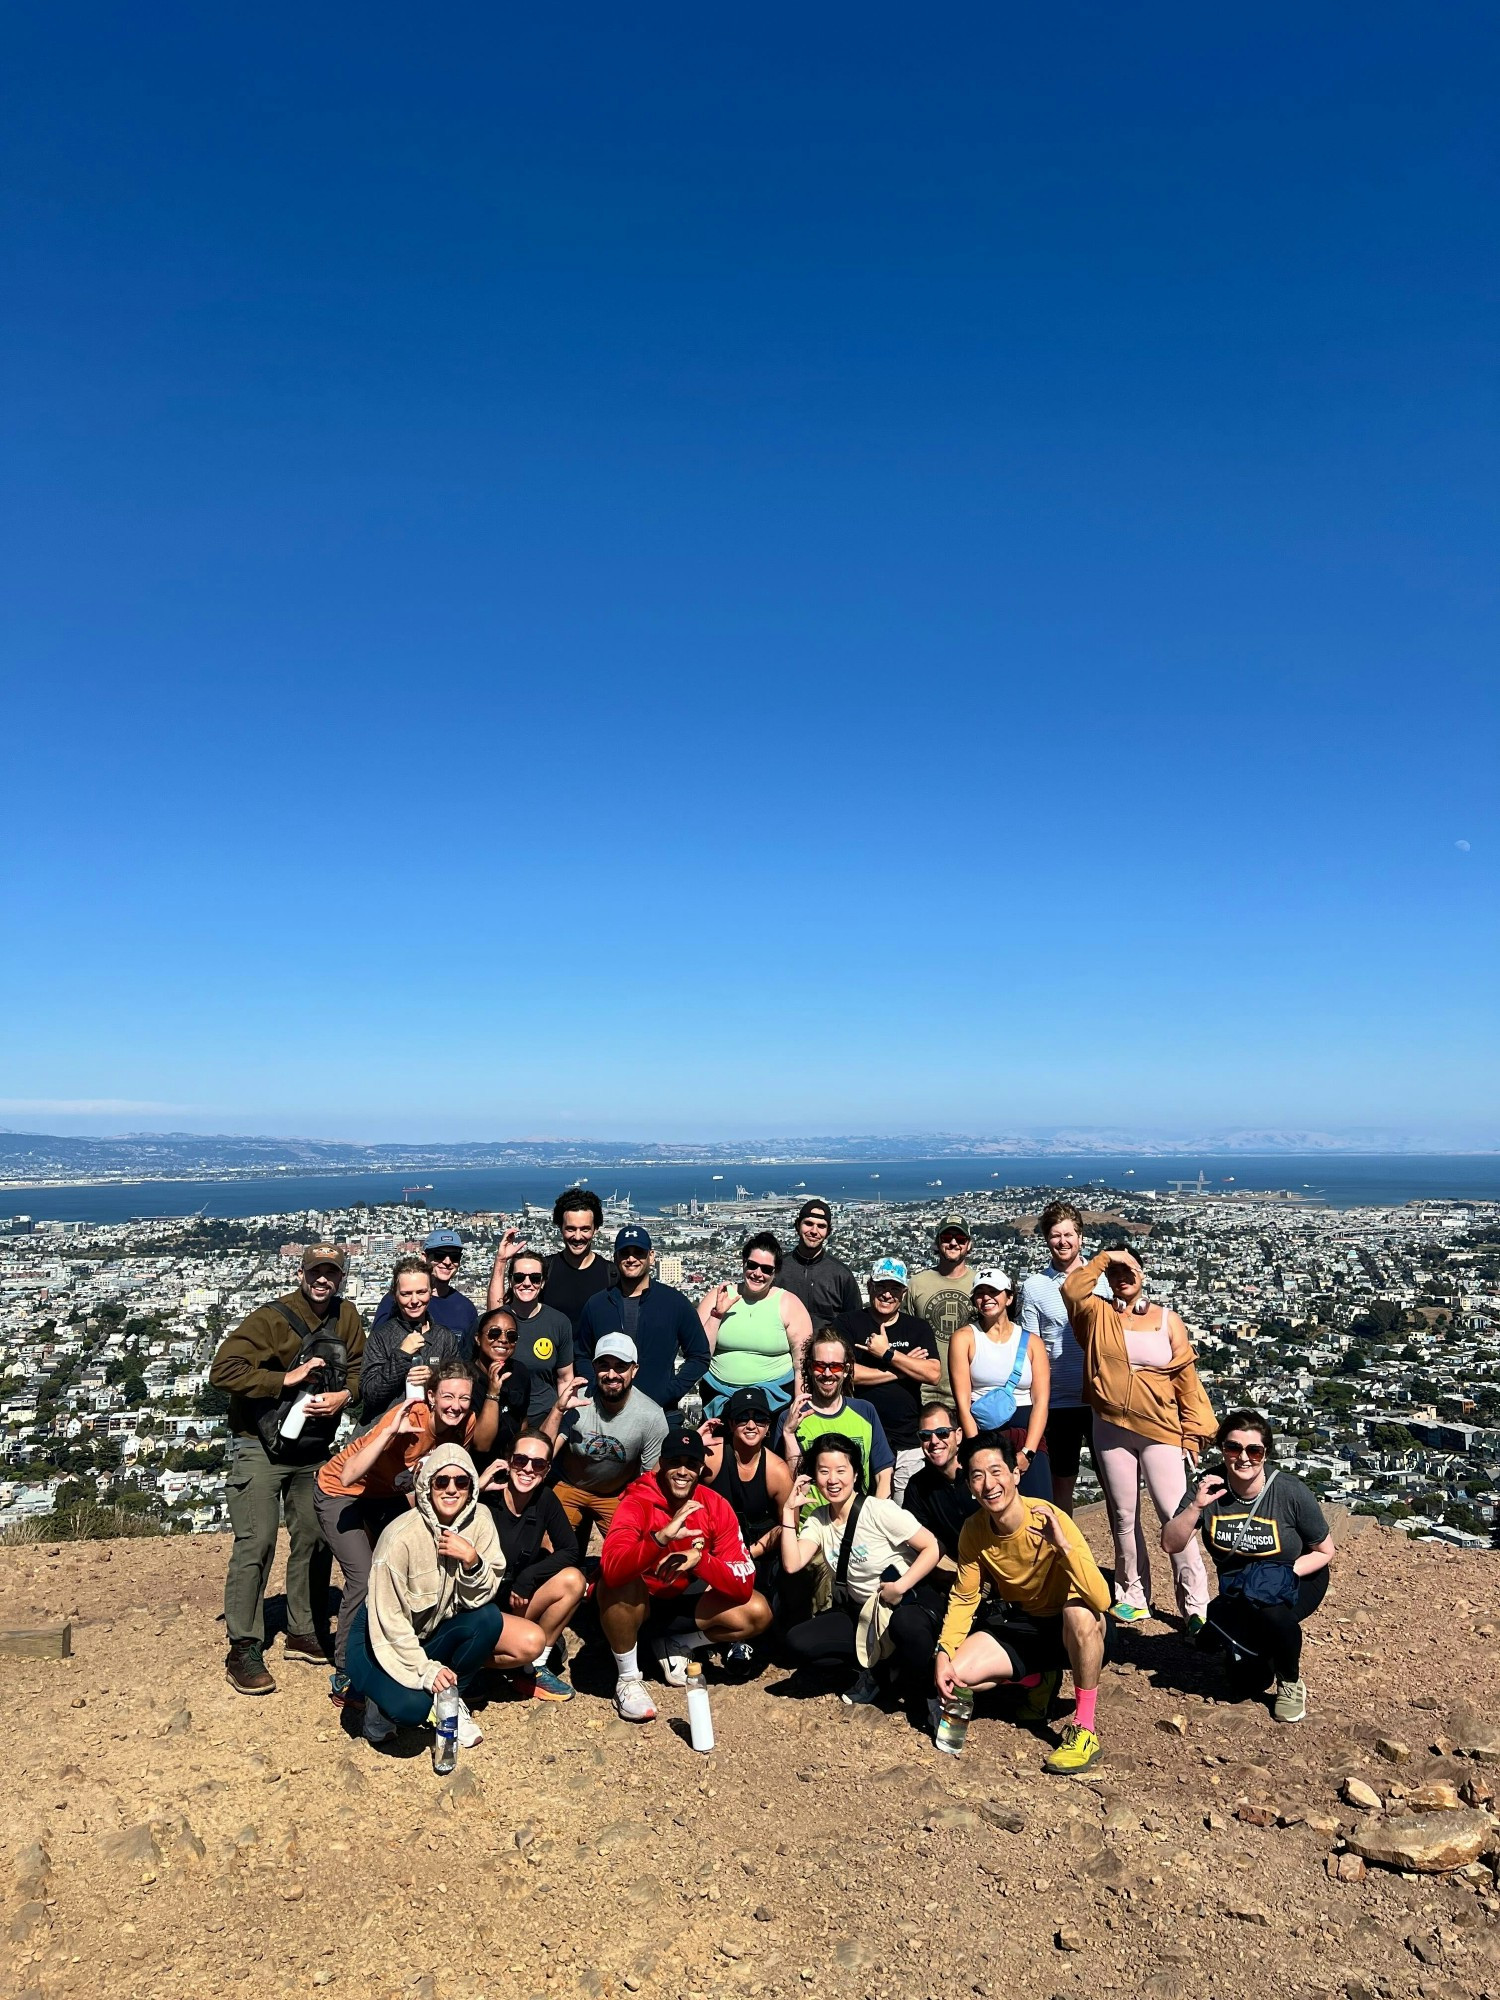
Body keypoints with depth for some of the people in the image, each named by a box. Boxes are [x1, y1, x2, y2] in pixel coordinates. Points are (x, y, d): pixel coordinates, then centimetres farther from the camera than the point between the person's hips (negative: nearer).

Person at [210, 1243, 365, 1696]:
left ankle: (303, 1634, 28)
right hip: (261, 1448, -6)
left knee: (312, 1539, 13)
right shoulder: (271, 1319, -19)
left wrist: (343, 1395, -14)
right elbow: (223, 1371, -24)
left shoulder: (347, 1317, -2)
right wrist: (285, 1379, -27)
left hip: (314, 1450, 6)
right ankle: (243, 1650, 2)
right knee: (256, 1544, -9)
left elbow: (357, 1368, 7)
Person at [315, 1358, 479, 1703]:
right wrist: (390, 1431, -49)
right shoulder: (407, 1418, -35)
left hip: (388, 1495, 6)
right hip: (341, 1493, -6)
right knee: (364, 1581, -18)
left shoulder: (466, 1424, -18)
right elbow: (348, 1476, -42)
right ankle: (344, 1677, -1)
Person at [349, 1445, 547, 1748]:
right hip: (384, 1637, -5)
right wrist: (425, 1669, -28)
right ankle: (386, 1694, 2)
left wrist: (473, 1562, -31)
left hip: (438, 1627, 5)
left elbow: (482, 1597, -12)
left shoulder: (479, 1518, -14)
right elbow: (388, 1619, -21)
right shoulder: (401, 1537, -28)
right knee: (413, 1707, -34)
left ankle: (452, 1696, 2)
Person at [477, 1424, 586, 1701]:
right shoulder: (484, 1499, -19)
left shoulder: (545, 1499, -5)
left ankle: (535, 1669, -4)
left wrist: (528, 1578, -14)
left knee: (573, 1580, -17)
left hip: (518, 1601, 6)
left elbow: (570, 1551, -1)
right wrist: (476, 1488, -40)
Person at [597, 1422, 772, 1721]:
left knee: (758, 1612, -15)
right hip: (635, 1604, -4)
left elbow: (743, 1586, -18)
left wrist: (701, 1559, -35)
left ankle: (676, 1645, 8)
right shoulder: (637, 1503, -24)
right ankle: (628, 1679, -12)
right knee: (619, 1585, -37)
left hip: (682, 1602, 4)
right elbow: (611, 1568, -42)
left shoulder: (716, 1506, -13)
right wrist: (662, 1537, -54)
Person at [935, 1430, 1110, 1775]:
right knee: (957, 1676, -18)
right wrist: (944, 1652, -13)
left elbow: (1101, 1599, -34)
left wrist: (1063, 1545, -46)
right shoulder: (974, 1530, -13)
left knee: (1081, 1612, -39)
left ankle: (1085, 1728, -18)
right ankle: (1038, 1680, 12)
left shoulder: (1050, 1520, -27)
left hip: (1072, 1630, -4)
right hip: (1017, 1626, 5)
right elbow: (963, 1597, 0)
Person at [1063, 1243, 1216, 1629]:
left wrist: (1193, 1433, -1)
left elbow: (1186, 1378, 2)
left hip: (1160, 1431, -1)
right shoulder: (1098, 1313, 1)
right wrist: (1103, 1258, -15)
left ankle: (1195, 1605, 6)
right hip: (1111, 1430, 1)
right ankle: (1132, 1596, 27)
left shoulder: (1167, 1319, 1)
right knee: (1123, 1516, 13)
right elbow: (1071, 1289, -20)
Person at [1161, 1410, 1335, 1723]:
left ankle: (1291, 1681, -7)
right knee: (1245, 1682, -2)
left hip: (1298, 1579, -3)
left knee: (1268, 1608, -37)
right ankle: (1270, 1654, 33)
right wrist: (1196, 1506, -34)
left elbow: (1325, 1552, -10)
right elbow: (1171, 1545, -19)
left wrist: (1284, 1574, -25)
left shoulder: (1290, 1492, -23)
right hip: (1238, 1589, 3)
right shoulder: (1210, 1487, -17)